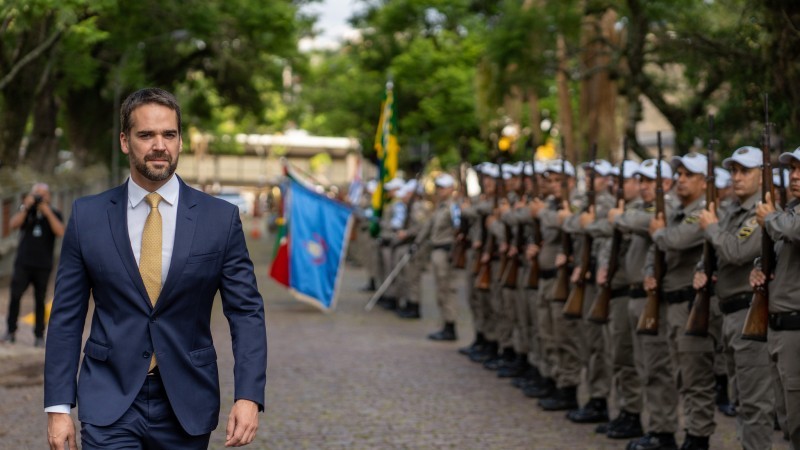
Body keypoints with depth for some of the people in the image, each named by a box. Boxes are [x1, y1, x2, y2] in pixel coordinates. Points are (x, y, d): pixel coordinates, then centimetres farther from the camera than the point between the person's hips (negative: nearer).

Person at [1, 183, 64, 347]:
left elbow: (60, 232, -12)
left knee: (40, 301, 1)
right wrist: (25, 207, -14)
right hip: (23, 264, 1)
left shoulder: (54, 214, 6)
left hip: (43, 266, -1)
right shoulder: (26, 211, 9)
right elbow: (13, 224, -7)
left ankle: (39, 336, 5)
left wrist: (47, 212, -15)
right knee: (15, 296, -9)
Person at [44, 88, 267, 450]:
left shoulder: (221, 218, 0)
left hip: (187, 404, 1)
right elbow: (66, 317, 3)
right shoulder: (87, 216, 2)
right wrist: (58, 406, -2)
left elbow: (246, 312, 0)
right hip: (110, 403, 0)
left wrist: (249, 396, -13)